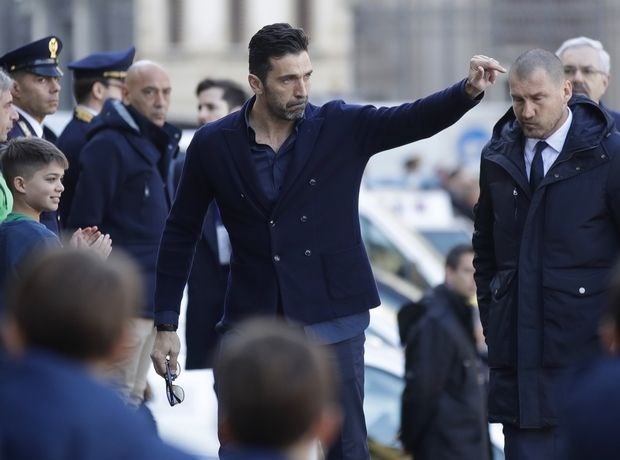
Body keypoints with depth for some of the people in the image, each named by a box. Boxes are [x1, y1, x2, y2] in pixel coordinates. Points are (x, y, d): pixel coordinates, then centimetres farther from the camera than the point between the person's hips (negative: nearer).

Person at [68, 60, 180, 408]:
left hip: (152, 292, 9)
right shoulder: (109, 145, -11)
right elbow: (85, 222, -14)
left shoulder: (158, 143, 16)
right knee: (120, 399, -8)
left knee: (134, 394, 12)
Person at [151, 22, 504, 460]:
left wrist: (469, 91, -36)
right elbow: (180, 235, 5)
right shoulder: (213, 144, -2)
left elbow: (415, 118, -16)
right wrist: (166, 325, 4)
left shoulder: (341, 127, -3)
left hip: (331, 320, 0)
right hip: (252, 323, 1)